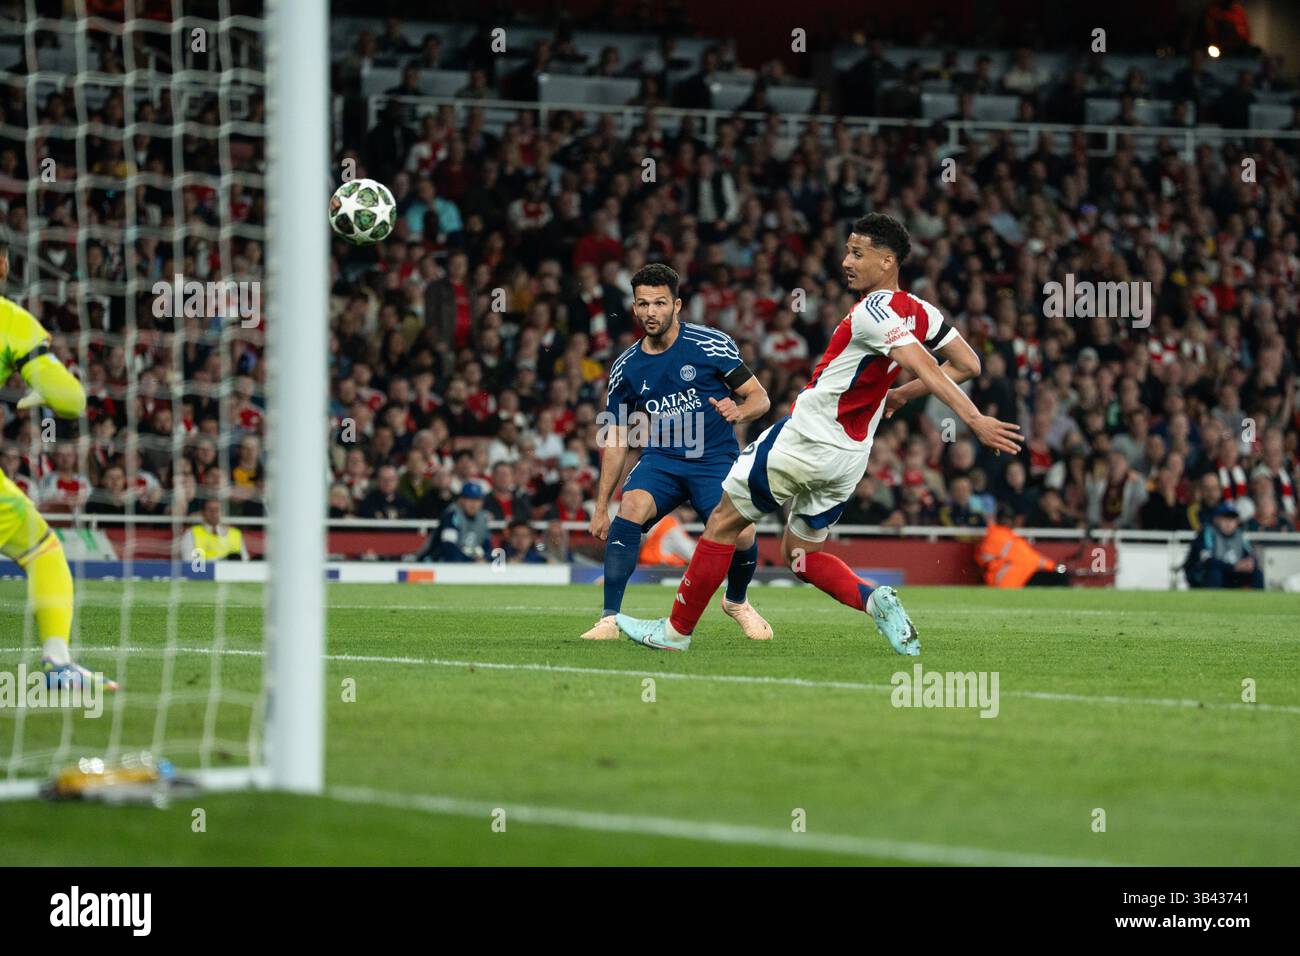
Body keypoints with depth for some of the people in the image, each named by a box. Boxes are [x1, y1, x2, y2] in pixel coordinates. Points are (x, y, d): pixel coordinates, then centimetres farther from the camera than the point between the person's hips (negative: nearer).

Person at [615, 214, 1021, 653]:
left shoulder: (873, 311, -22)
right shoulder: (919, 311, 3)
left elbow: (925, 366, -32)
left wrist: (974, 420, -40)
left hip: (803, 437, -8)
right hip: (849, 456, 8)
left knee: (723, 521, 6)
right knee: (801, 555, 18)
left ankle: (676, 629, 12)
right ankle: (875, 599, -7)